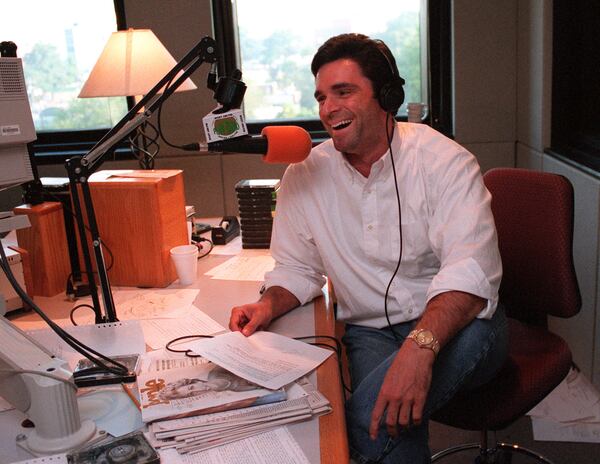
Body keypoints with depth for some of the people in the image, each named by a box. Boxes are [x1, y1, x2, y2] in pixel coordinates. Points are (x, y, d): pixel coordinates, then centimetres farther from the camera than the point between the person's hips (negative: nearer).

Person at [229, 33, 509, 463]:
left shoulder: (444, 161, -10)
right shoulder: (304, 177, 2)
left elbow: (470, 271, -22)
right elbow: (297, 269, 13)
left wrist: (419, 346, -39)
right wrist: (269, 305, -9)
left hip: (454, 323, -2)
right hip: (369, 331, 3)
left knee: (375, 417, -32)